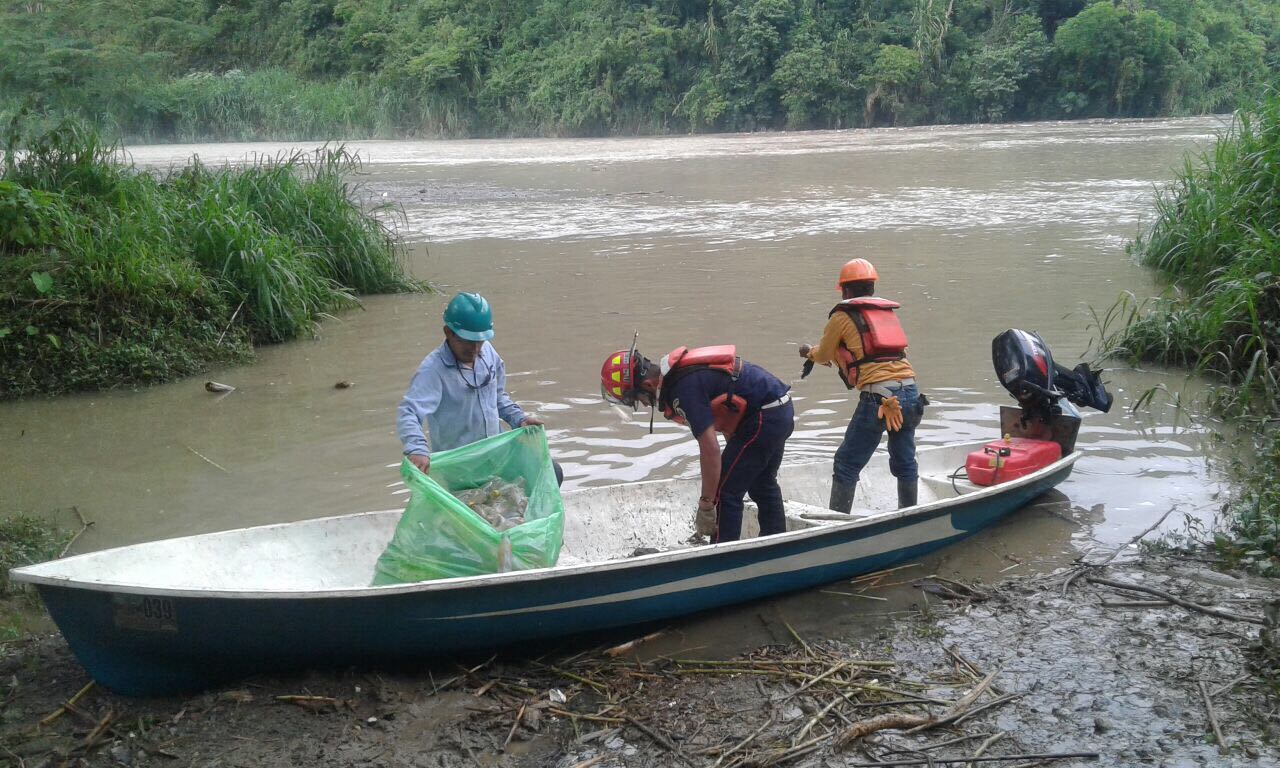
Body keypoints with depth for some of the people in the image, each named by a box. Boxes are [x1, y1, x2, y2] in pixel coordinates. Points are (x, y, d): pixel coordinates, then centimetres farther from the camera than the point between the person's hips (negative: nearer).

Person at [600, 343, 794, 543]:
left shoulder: (684, 387, -25)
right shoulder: (678, 369, 5)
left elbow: (710, 449, -26)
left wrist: (706, 505, -19)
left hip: (764, 417, -10)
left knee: (725, 492, -5)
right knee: (763, 485, 25)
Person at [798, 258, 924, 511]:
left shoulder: (843, 316, 5)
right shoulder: (889, 312, 21)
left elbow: (823, 356, 17)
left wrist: (809, 352, 39)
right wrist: (842, 355, 42)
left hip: (878, 395, -6)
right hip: (910, 390, 6)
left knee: (847, 464, 3)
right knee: (905, 461, 20)